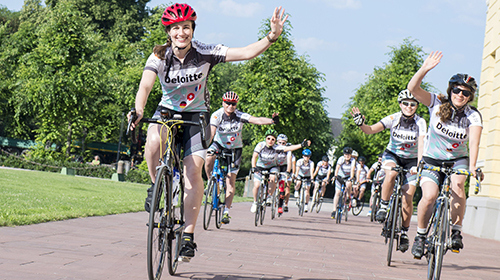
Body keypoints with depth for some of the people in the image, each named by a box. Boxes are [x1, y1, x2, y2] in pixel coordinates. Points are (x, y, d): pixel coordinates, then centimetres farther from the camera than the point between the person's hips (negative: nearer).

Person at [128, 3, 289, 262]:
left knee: (193, 171, -17)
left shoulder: (204, 53, -16)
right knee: (154, 141, -35)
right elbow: (145, 86, -30)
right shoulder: (159, 57, -15)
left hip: (196, 114, 0)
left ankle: (188, 235, -7)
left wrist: (272, 37, -36)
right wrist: (139, 110, -51)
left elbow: (246, 53, -21)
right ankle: (156, 185, -5)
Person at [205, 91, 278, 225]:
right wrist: (206, 144, -51)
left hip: (234, 148, 0)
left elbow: (257, 120, -31)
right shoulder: (217, 115, -20)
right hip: (219, 144, 0)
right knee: (208, 159, -34)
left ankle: (226, 212, -1)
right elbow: (212, 132, -31)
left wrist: (272, 120, -50)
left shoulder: (240, 116, -18)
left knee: (231, 181, -6)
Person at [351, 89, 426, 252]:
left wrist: (419, 165, -42)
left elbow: (421, 144, -28)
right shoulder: (393, 119, -15)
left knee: (408, 196, -11)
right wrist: (361, 124, -45)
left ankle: (404, 233, 5)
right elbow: (371, 130, -24)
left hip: (411, 160, 0)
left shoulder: (420, 122, -16)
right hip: (392, 154, 0)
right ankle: (383, 207, -16)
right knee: (391, 174, -35)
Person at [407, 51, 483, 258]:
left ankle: (456, 231, -16)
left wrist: (472, 166, -40)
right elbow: (413, 88, -22)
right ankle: (420, 235, 0)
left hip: (457, 159, 1)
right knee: (430, 196, -23)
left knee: (457, 184, -31)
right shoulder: (437, 103, -10)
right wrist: (425, 69, -38)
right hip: (432, 159, -1)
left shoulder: (473, 116, -9)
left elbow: (473, 141, -24)